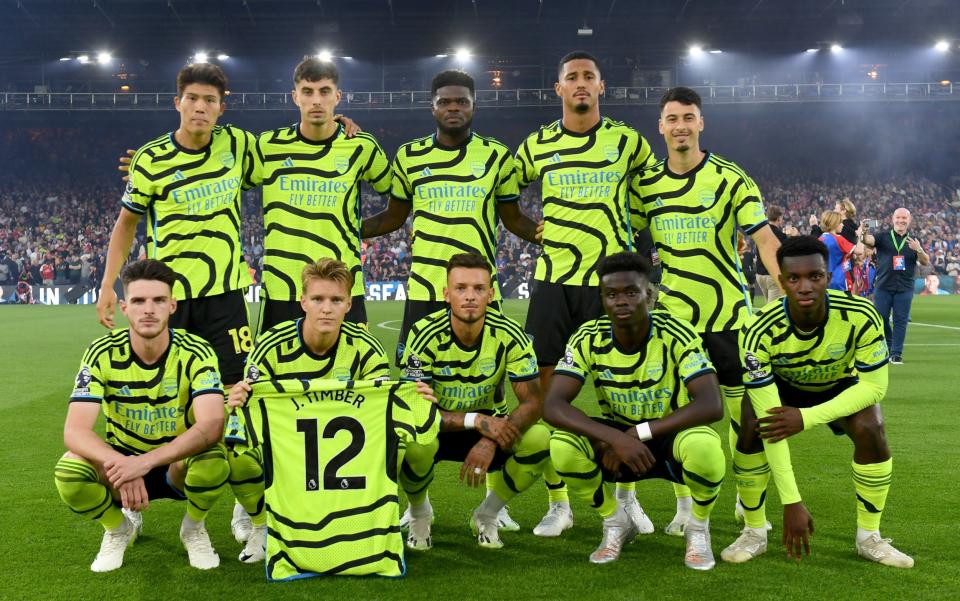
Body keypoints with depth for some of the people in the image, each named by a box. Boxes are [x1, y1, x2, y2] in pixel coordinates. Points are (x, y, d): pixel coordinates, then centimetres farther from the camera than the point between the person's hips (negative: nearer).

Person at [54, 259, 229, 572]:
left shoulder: (196, 353, -19)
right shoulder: (103, 353, -16)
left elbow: (211, 425, -34)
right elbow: (75, 431, -24)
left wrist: (146, 462, -46)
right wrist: (118, 464, -45)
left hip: (178, 465, -1)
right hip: (122, 460, 1)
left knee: (214, 460, -35)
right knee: (68, 471, -30)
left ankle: (193, 528, 0)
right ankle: (119, 528, 5)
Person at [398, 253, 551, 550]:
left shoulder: (509, 334, -16)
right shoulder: (425, 334, -22)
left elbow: (533, 401, -18)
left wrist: (490, 442, -34)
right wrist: (476, 420, -35)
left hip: (490, 423, 2)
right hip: (435, 428, -2)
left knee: (540, 439, -27)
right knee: (413, 441, -37)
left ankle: (487, 515, 1)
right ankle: (419, 512, 0)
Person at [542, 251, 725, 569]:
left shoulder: (676, 335, -21)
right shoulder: (588, 340, -15)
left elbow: (711, 405, -31)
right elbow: (552, 406, -25)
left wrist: (638, 433, -33)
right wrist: (616, 438, -39)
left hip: (671, 436, -2)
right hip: (616, 436, 2)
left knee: (704, 445, -37)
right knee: (562, 445, -28)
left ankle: (698, 528, -2)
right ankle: (616, 522, 3)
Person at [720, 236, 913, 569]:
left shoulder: (861, 316, -35)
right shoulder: (760, 331, -37)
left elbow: (874, 385, -24)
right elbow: (768, 414, -37)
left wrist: (807, 418, -36)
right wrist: (791, 502, -39)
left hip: (842, 386, 1)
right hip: (781, 385, 0)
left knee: (871, 430, -26)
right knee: (751, 428, -27)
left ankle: (869, 536, -5)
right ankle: (754, 532, -5)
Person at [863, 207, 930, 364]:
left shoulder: (913, 241, 9)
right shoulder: (883, 236, 3)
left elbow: (926, 262, 3)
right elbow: (868, 240, -16)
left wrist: (919, 250, -18)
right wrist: (863, 232, -40)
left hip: (904, 288, 1)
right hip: (883, 286, -1)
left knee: (900, 321, -1)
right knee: (881, 319, 5)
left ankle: (896, 354, 5)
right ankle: (887, 348, 26)